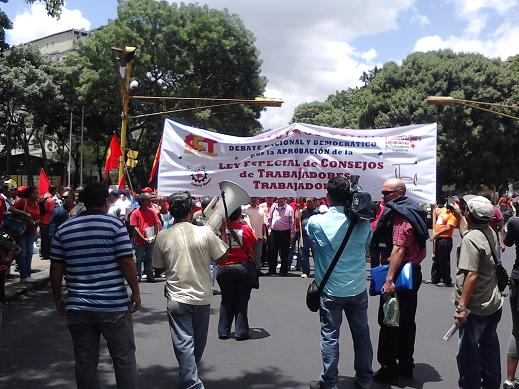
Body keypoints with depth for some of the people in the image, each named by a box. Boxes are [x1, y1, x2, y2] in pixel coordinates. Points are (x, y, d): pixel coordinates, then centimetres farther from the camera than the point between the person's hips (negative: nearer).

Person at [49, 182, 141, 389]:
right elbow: (127, 262, -11)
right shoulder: (115, 225, -7)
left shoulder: (64, 229, 6)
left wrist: (57, 298, 17)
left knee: (85, 363, 13)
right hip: (114, 306, -4)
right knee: (124, 359, 9)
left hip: (78, 308, 4)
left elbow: (56, 268, 7)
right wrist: (136, 292, -1)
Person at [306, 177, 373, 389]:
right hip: (358, 289, 3)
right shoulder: (362, 222, -7)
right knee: (361, 334, 16)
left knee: (330, 336, 8)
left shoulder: (317, 221, -14)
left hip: (331, 291, -3)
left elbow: (307, 229, 8)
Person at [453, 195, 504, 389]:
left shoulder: (471, 238, -23)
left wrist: (462, 307, -26)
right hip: (494, 304, 9)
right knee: (489, 346, 22)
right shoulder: (491, 233, 3)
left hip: (475, 307, -9)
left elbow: (471, 275, -28)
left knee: (468, 352, 5)